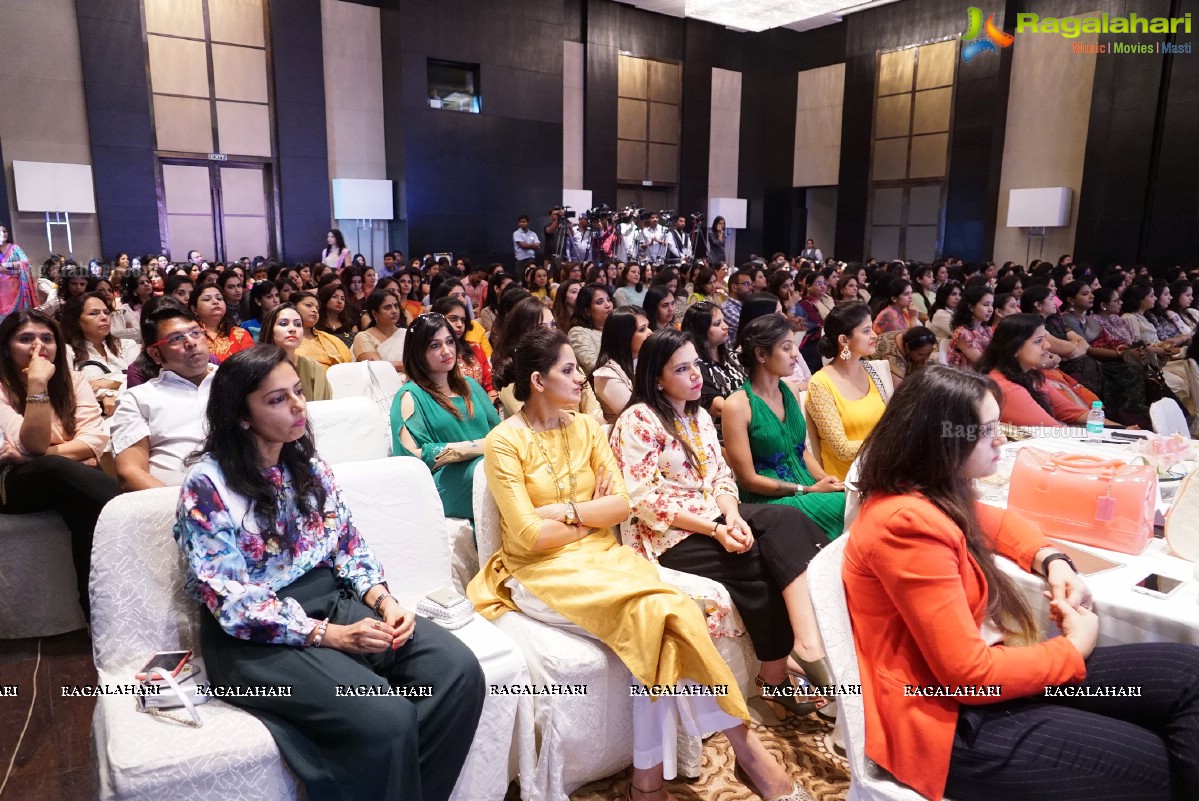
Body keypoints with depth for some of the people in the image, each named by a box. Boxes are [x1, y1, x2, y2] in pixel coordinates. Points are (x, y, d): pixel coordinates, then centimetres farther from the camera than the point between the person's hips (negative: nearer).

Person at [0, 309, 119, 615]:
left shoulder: (73, 381, 9)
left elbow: (95, 439, -3)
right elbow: (34, 445, -15)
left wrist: (43, 454, -15)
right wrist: (37, 384, -21)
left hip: (70, 479, 2)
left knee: (88, 506, -33)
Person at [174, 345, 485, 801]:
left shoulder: (309, 464, 9)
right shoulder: (206, 486, -10)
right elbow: (232, 602, -16)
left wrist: (383, 601, -8)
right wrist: (327, 635, -22)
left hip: (334, 601, 6)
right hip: (257, 637, -6)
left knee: (460, 670, -17)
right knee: (386, 719, -30)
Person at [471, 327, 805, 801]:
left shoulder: (586, 428, 9)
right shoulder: (505, 441, -8)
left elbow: (622, 504, 2)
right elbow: (530, 535, -14)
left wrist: (567, 511, -12)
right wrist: (592, 515, -2)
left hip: (601, 556, 5)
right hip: (541, 572, -5)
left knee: (655, 620, -27)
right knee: (658, 610, -27)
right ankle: (741, 742, -13)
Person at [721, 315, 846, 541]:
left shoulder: (791, 393, 9)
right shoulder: (738, 405, -11)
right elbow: (748, 479, -11)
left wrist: (826, 481, -2)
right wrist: (809, 490, -12)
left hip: (805, 492, 6)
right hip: (767, 500, -6)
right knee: (839, 506, -25)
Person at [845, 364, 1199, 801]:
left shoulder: (934, 496, 5)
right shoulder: (910, 523, -26)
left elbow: (997, 523, 29)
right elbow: (972, 674, -24)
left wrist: (1052, 560, 7)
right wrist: (1073, 650, -7)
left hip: (973, 677, 9)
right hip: (951, 721, -9)